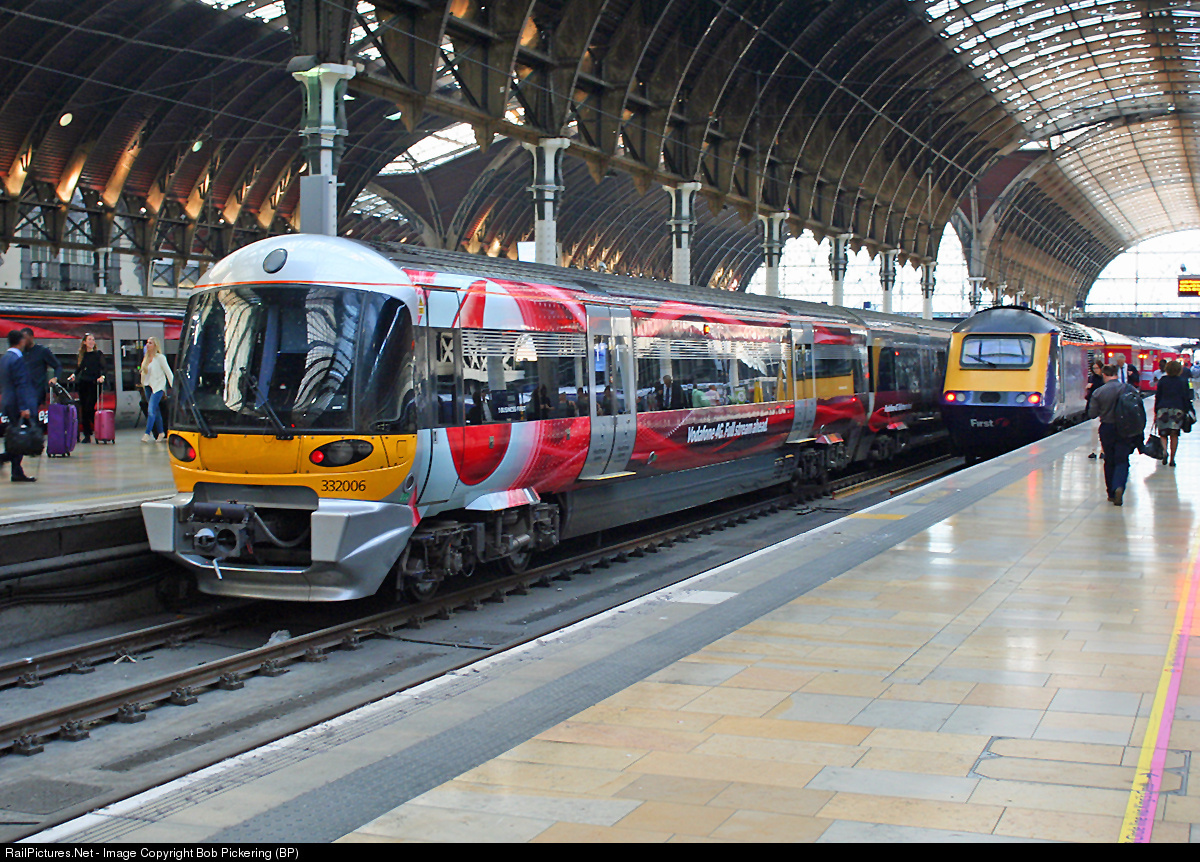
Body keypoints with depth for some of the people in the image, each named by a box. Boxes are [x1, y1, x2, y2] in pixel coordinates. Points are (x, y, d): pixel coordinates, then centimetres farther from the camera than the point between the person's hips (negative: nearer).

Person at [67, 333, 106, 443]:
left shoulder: (98, 354, 3)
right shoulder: (80, 355, 13)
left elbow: (103, 368, -4)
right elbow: (78, 369, 17)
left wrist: (102, 377, -22)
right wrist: (73, 376, -2)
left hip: (94, 384, -4)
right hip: (83, 383, 4)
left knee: (89, 408, -15)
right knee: (83, 410, 3)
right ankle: (87, 435, 11)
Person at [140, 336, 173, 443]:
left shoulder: (160, 358, -7)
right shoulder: (146, 358, 12)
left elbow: (168, 372, -6)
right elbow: (144, 372, 18)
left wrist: (173, 387, -9)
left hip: (158, 387, -7)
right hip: (148, 386, 7)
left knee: (151, 410, -16)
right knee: (156, 411, 11)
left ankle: (147, 434, -21)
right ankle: (161, 433, 19)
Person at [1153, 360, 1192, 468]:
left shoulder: (1162, 381, 2)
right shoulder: (1183, 382, 0)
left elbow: (1157, 397, 4)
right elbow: (1186, 398, 0)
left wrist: (1156, 412, 11)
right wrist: (1187, 411, 7)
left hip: (1163, 409, 0)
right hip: (1178, 410, 0)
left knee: (1163, 434, 6)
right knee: (1174, 435, 7)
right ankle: (1172, 459, 6)